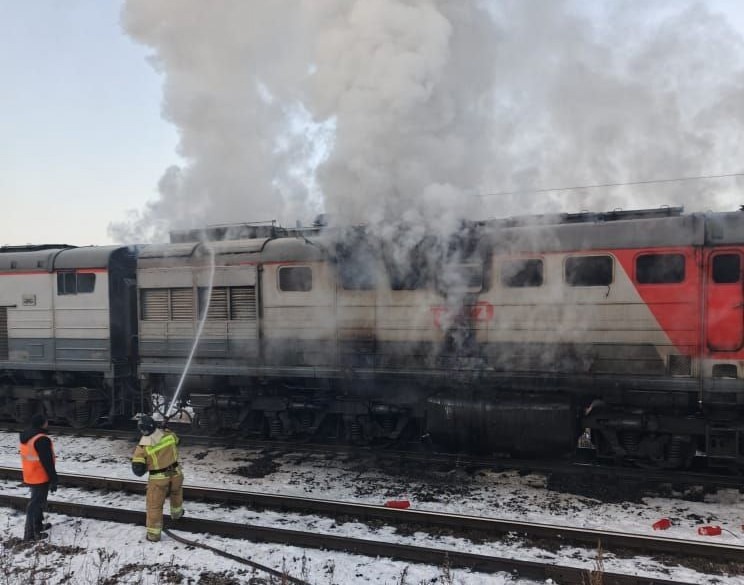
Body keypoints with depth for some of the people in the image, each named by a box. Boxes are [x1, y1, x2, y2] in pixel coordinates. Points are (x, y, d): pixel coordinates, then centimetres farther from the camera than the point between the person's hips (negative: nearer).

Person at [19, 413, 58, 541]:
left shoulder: (25, 437, 6)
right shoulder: (42, 440, -25)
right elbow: (47, 462, -23)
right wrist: (54, 480, -15)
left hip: (30, 476, 9)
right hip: (41, 477, -9)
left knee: (37, 501, 23)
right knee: (36, 503, -1)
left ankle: (38, 525, 35)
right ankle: (30, 533, 5)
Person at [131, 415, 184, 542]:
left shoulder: (142, 447, -20)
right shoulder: (168, 435, -12)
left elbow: (138, 470, -16)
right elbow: (177, 440, 14)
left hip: (158, 479, -3)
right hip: (176, 473, 4)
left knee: (154, 505, 12)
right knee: (176, 492, 34)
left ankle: (153, 533, 18)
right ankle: (176, 512, 55)